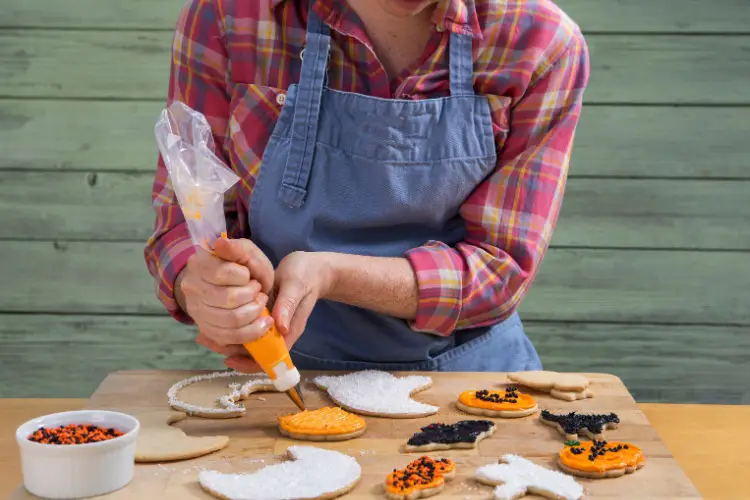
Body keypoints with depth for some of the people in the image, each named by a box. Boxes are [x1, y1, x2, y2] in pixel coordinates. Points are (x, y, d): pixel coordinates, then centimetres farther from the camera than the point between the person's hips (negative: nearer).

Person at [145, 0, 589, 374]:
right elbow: (186, 219, -4)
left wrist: (331, 274, -27)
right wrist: (202, 286, -30)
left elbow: (501, 266, -9)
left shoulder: (544, 45, -8)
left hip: (469, 373, 0)